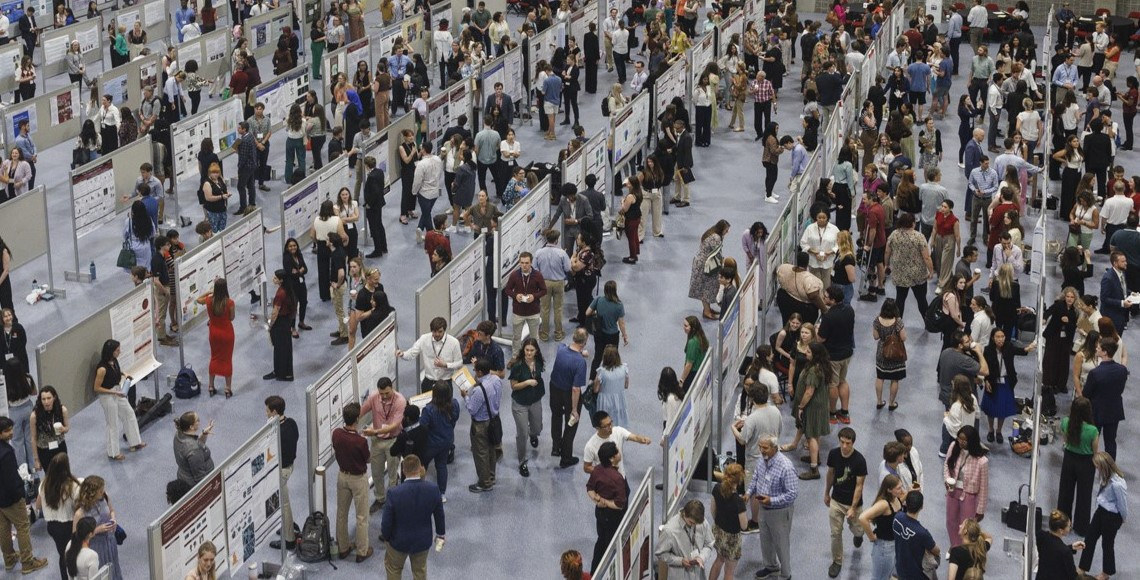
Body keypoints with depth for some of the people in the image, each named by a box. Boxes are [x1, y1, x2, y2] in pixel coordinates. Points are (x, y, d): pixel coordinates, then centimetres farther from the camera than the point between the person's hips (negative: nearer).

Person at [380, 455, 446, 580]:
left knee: (393, 568, 27)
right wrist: (441, 535, 14)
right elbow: (439, 515, -5)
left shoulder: (394, 493, -30)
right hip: (423, 540, 2)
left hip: (399, 540, -2)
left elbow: (386, 522, -19)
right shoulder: (433, 489, -22)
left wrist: (386, 537, 4)